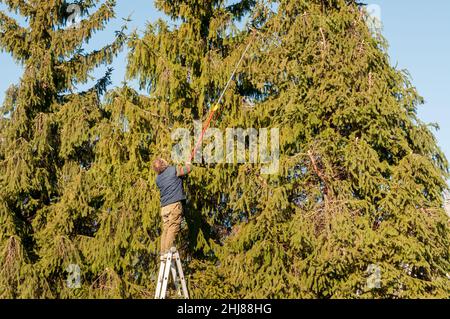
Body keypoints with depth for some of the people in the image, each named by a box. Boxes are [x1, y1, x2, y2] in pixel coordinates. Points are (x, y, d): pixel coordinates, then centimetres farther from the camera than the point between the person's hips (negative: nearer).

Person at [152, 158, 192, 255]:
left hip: (164, 206, 6)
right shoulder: (174, 170, -1)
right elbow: (188, 169, 8)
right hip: (175, 203, -6)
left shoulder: (158, 179, 16)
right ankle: (168, 249, -16)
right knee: (173, 227, -8)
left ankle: (163, 251, 5)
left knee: (165, 228, 8)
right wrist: (188, 163, 31)